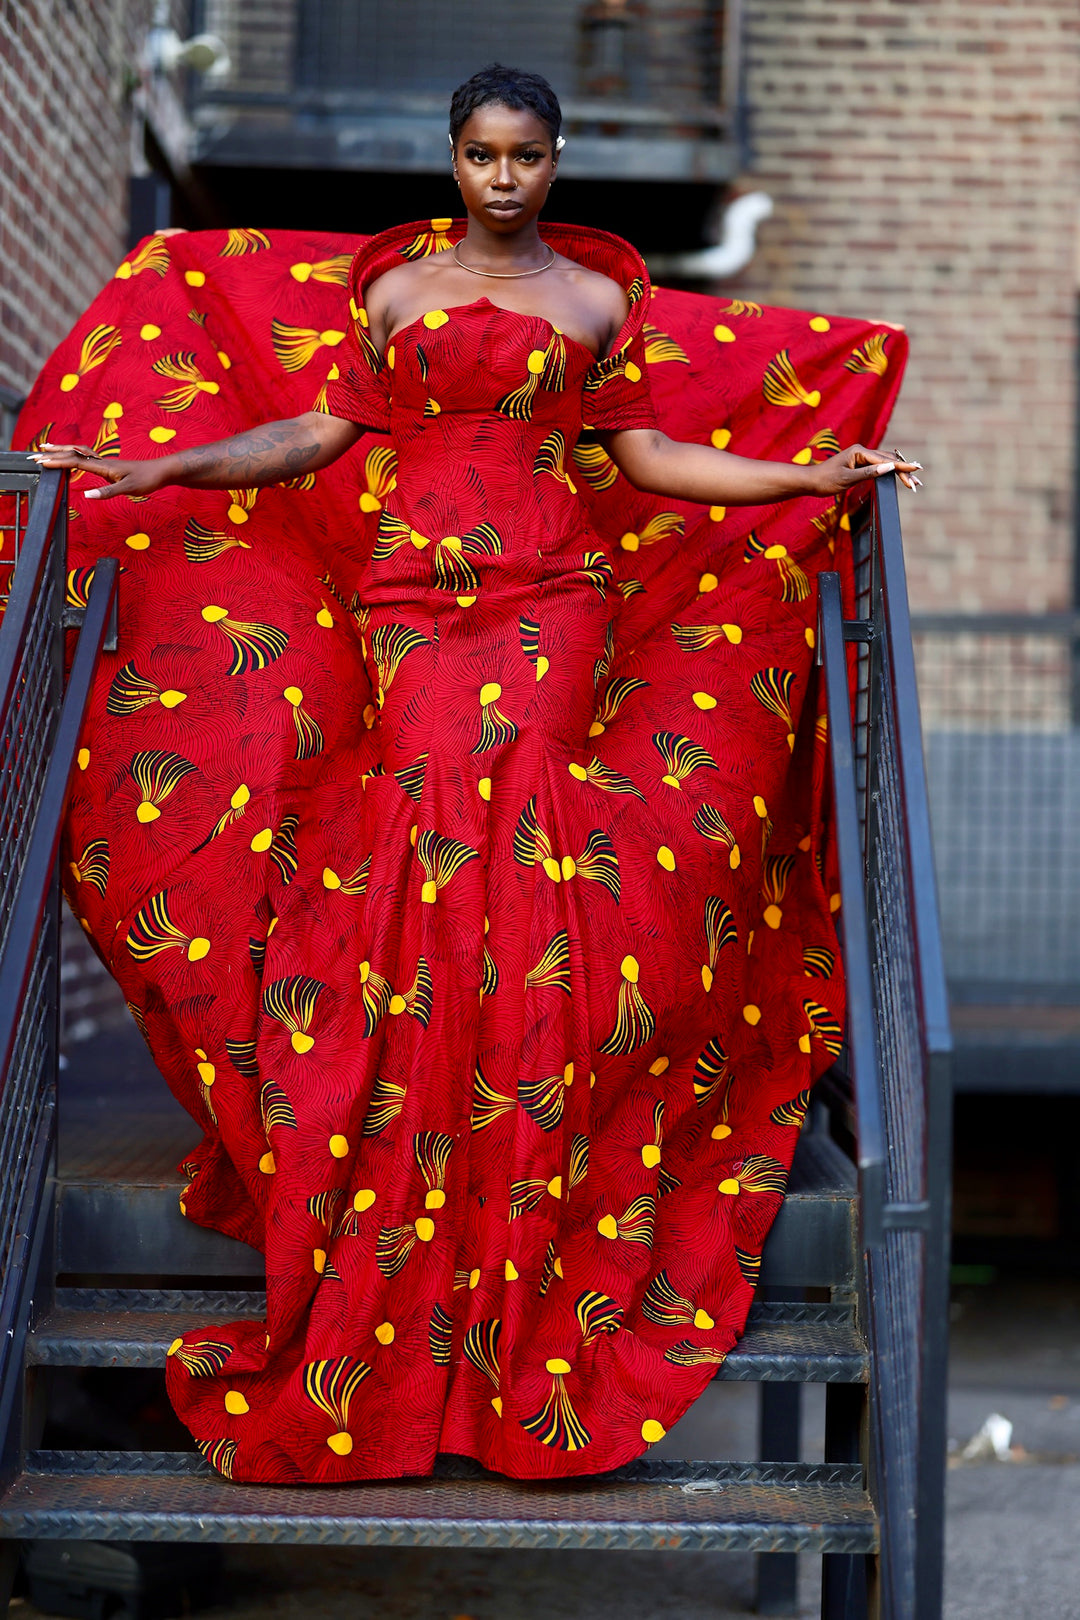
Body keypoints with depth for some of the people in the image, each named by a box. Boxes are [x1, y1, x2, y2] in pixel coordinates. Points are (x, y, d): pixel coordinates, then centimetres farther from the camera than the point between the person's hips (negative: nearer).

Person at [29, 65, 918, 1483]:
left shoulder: (601, 297, 13)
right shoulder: (395, 289, 14)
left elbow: (641, 453, 11)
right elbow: (319, 433, 11)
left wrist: (808, 476, 3)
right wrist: (170, 468, 2)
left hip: (555, 593, -1)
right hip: (410, 591, 1)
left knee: (505, 817, -16)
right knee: (430, 819, -16)